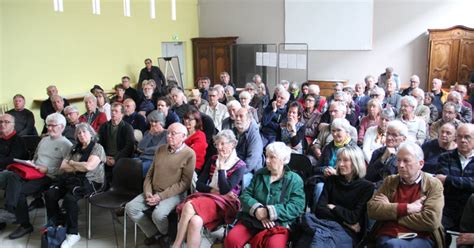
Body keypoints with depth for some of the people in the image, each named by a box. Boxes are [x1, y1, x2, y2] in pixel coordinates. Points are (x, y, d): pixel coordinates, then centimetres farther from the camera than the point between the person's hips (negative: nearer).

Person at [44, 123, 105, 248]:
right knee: (49, 194, -17)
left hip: (89, 181, -7)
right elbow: (63, 167, 10)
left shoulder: (97, 148, -2)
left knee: (69, 198, -32)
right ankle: (56, 226, -4)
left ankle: (73, 233, -19)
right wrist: (80, 167, -4)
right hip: (71, 178, 7)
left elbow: (89, 166, -18)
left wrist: (72, 163, -1)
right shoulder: (75, 148, 18)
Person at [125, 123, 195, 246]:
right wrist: (147, 192, -4)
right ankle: (155, 234, 5)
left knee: (158, 214, -31)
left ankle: (165, 234, 5)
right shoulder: (160, 149, 10)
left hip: (174, 194, -6)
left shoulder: (189, 154, -11)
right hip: (153, 192, 6)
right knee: (130, 207, -11)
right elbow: (150, 173, 14)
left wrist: (161, 196, -18)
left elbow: (185, 182, -15)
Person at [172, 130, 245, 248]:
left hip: (224, 202, -4)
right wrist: (215, 191, -7)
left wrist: (221, 165, -9)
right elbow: (199, 184, 10)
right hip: (207, 196, 4)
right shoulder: (213, 160, 15)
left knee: (189, 206, -31)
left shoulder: (240, 166, 0)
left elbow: (225, 190, -13)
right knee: (194, 221, -32)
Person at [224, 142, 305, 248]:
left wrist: (269, 212, -19)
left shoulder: (294, 180, 1)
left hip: (279, 224, -3)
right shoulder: (259, 174, 13)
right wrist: (257, 210, -15)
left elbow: (296, 207, -10)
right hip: (251, 220, 3)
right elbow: (245, 195, 6)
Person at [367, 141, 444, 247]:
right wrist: (407, 208, -9)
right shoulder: (390, 181, 13)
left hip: (421, 239, -2)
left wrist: (393, 216, -4)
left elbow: (431, 220, -10)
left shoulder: (433, 185, 4)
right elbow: (372, 208, 0)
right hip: (387, 237, 3)